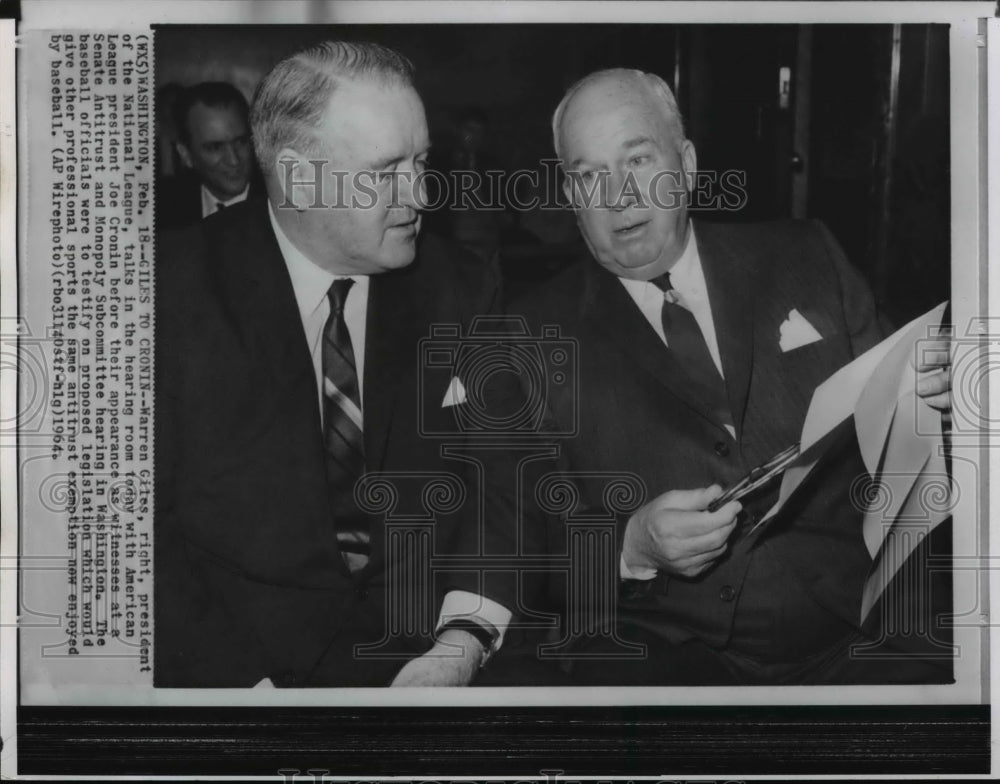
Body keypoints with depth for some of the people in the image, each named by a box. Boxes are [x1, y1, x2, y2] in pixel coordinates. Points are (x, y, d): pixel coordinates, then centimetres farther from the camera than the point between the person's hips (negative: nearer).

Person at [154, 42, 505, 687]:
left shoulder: (463, 293, 4)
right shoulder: (176, 288, -5)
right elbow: (141, 520, -7)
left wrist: (466, 634, -11)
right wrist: (246, 680, -16)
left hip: (419, 656, 3)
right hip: (219, 660, -2)